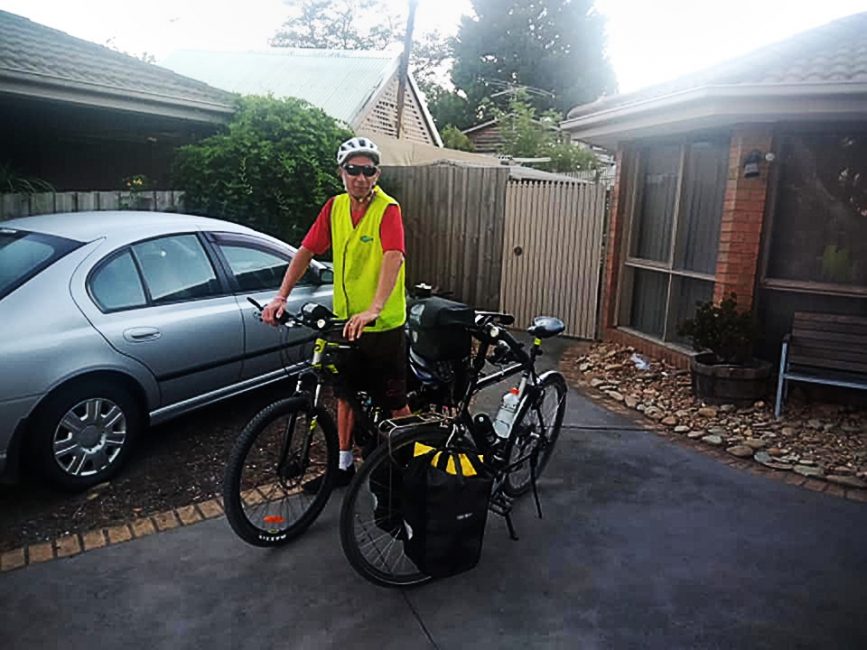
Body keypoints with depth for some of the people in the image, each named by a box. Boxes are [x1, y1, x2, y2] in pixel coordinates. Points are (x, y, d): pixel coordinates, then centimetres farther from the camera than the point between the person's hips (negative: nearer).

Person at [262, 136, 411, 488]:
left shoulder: (388, 209, -16)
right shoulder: (335, 207, 2)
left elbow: (393, 258, -31)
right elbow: (306, 250, 1)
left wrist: (374, 309, -45)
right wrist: (281, 296, -11)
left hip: (383, 325, -6)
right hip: (345, 320, 6)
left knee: (394, 403, 5)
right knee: (346, 392, 17)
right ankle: (344, 464, 33)